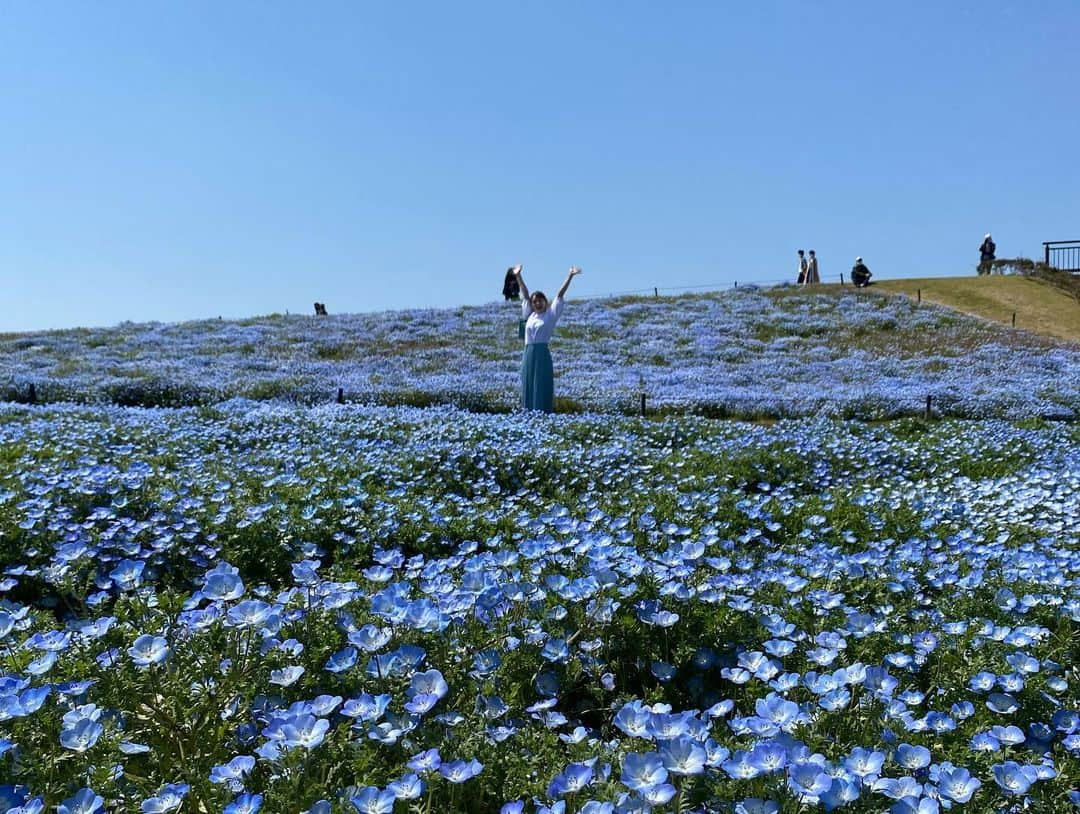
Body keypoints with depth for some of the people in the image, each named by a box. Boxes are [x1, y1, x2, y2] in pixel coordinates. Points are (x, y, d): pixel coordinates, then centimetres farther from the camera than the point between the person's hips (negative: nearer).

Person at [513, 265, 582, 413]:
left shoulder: (551, 314, 3)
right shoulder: (530, 314, 14)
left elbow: (560, 294, -2)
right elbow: (525, 294, 18)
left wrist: (570, 276, -6)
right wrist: (518, 276, 20)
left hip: (542, 354, -5)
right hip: (528, 354, 5)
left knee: (542, 389, -5)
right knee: (528, 388, 6)